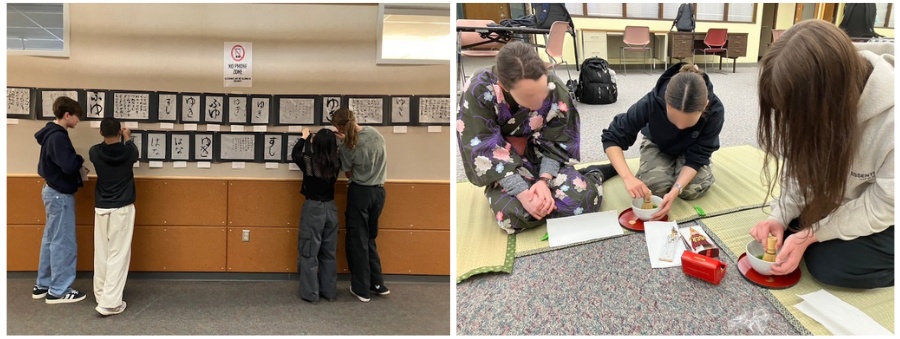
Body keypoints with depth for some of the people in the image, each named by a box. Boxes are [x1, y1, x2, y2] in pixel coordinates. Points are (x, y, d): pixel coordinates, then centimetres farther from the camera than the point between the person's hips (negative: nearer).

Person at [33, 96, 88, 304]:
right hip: (60, 195, -10)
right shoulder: (58, 137, -21)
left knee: (51, 239, 16)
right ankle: (59, 291, 4)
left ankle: (43, 285, 24)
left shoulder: (51, 134, 11)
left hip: (54, 191, 10)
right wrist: (81, 162, -10)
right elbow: (69, 165, -29)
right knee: (63, 243, -3)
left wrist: (78, 169, 1)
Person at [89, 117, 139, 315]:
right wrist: (128, 139, 34)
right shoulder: (128, 152, -9)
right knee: (118, 254, -3)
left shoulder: (95, 153, -6)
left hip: (101, 208, 3)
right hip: (123, 209, -3)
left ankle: (101, 294, 23)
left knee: (101, 253, 13)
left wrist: (109, 137, 33)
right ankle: (110, 302, -8)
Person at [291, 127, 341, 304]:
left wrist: (305, 138, 22)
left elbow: (294, 153, 7)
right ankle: (329, 291, 18)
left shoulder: (309, 162, -15)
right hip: (330, 208, 4)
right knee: (329, 252, 12)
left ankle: (311, 293, 5)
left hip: (313, 208, -4)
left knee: (309, 252, 4)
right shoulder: (336, 164, -6)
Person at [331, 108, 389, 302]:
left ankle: (362, 290, 10)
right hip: (378, 192, 5)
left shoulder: (347, 147, -15)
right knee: (369, 238, 18)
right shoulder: (375, 133, -1)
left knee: (357, 240, 7)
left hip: (360, 193, -5)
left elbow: (349, 174, 0)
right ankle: (378, 285, 19)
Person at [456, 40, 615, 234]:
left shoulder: (555, 89, -21)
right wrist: (522, 192, -32)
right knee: (515, 213, -31)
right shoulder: (479, 93, -28)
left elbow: (556, 143, -10)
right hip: (504, 170, 0)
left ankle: (594, 176, 11)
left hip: (544, 160, 1)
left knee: (582, 200, -26)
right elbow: (484, 152, -25)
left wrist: (544, 180, -27)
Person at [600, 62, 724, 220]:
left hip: (690, 150, 1)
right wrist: (628, 177, -47)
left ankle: (678, 168, 11)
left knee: (694, 189, -24)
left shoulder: (715, 110, -36)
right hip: (657, 145, 0)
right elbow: (612, 138, -32)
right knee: (656, 186, -26)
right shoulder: (652, 102, -39)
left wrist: (675, 190, -45)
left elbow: (697, 157, -28)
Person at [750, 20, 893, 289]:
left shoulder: (892, 121, -38)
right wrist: (780, 217, -19)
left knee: (829, 264, -19)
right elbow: (803, 167, -6)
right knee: (790, 225, -6)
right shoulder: (825, 102, -18)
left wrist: (809, 235, -27)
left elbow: (882, 207, -27)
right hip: (848, 200, 7)